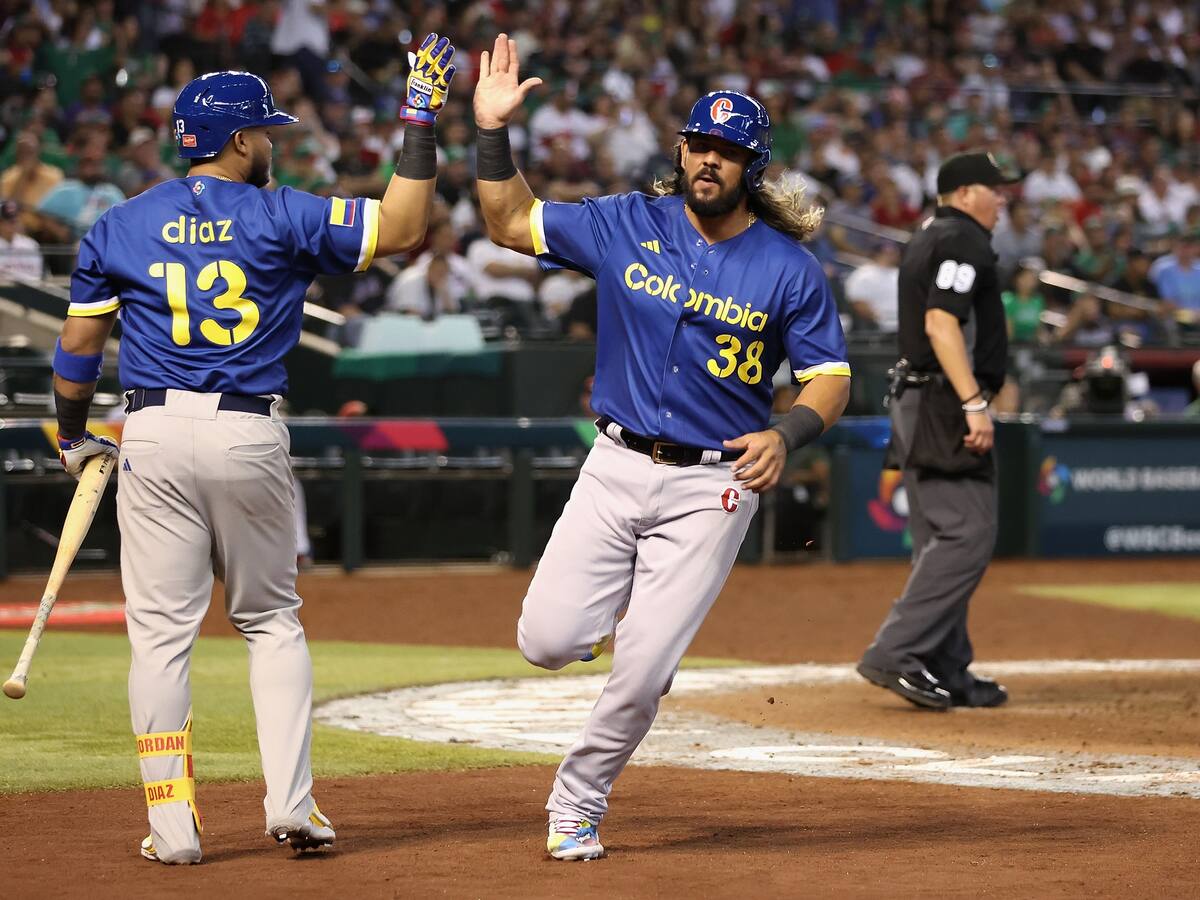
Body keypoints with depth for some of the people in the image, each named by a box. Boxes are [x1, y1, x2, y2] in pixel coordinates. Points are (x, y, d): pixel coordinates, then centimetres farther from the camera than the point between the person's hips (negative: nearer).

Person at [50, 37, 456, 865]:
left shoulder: (119, 228, 5)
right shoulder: (283, 217, -1)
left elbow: (79, 344, 8)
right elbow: (403, 229, -4)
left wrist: (73, 437, 22)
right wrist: (421, 124, 1)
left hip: (156, 434, 0)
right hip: (252, 437, 0)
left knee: (162, 632, 2)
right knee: (272, 621, 14)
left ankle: (174, 827, -2)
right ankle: (293, 809, 6)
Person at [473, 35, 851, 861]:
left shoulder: (789, 270, -5)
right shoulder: (627, 226, 1)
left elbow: (831, 376, -1)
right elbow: (512, 223, 7)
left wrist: (787, 435, -21)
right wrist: (493, 132, -6)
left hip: (712, 486, -2)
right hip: (617, 466, 2)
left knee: (642, 672, -7)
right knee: (547, 642, -8)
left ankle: (578, 805, 16)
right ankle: (611, 606, 29)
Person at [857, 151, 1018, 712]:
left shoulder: (927, 240, 21)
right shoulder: (962, 240, -10)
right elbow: (941, 323, -21)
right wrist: (973, 402, -26)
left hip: (915, 404, 11)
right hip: (945, 400, -11)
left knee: (941, 539, 10)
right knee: (968, 533, -13)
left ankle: (945, 674, 11)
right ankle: (895, 653, -19)